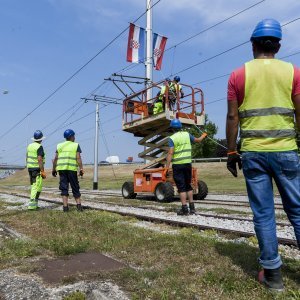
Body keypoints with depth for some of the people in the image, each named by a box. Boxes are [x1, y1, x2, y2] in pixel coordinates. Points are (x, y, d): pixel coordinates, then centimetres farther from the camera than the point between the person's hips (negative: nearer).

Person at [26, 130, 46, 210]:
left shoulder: (30, 146, 11)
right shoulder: (39, 147, -15)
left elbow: (27, 158, 15)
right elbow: (40, 160, -22)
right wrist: (43, 171, -20)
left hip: (30, 168, 9)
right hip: (37, 169, -9)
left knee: (34, 186, 15)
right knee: (37, 187, -6)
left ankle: (34, 204, 17)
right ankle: (31, 205, -10)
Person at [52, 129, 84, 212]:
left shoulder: (59, 145, 13)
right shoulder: (76, 145, 3)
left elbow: (55, 158, 8)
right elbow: (78, 158, -7)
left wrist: (54, 169, 14)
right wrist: (81, 169, -7)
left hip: (61, 168, 3)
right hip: (72, 169, -2)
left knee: (64, 188, 5)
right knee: (75, 187, 7)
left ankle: (65, 206, 0)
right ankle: (79, 205, 5)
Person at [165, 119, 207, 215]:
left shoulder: (172, 138, -9)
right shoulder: (187, 134, 4)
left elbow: (170, 153, -17)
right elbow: (197, 140, 20)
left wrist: (167, 167, -16)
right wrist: (203, 135, 41)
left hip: (177, 165, -4)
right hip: (188, 163, 5)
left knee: (181, 187, 1)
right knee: (188, 186, 17)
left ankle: (184, 208, 0)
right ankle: (192, 207, 19)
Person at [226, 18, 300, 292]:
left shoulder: (238, 75, 2)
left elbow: (233, 118, -1)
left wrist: (231, 152, 6)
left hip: (252, 153, 0)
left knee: (263, 214, 6)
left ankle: (272, 273, 14)